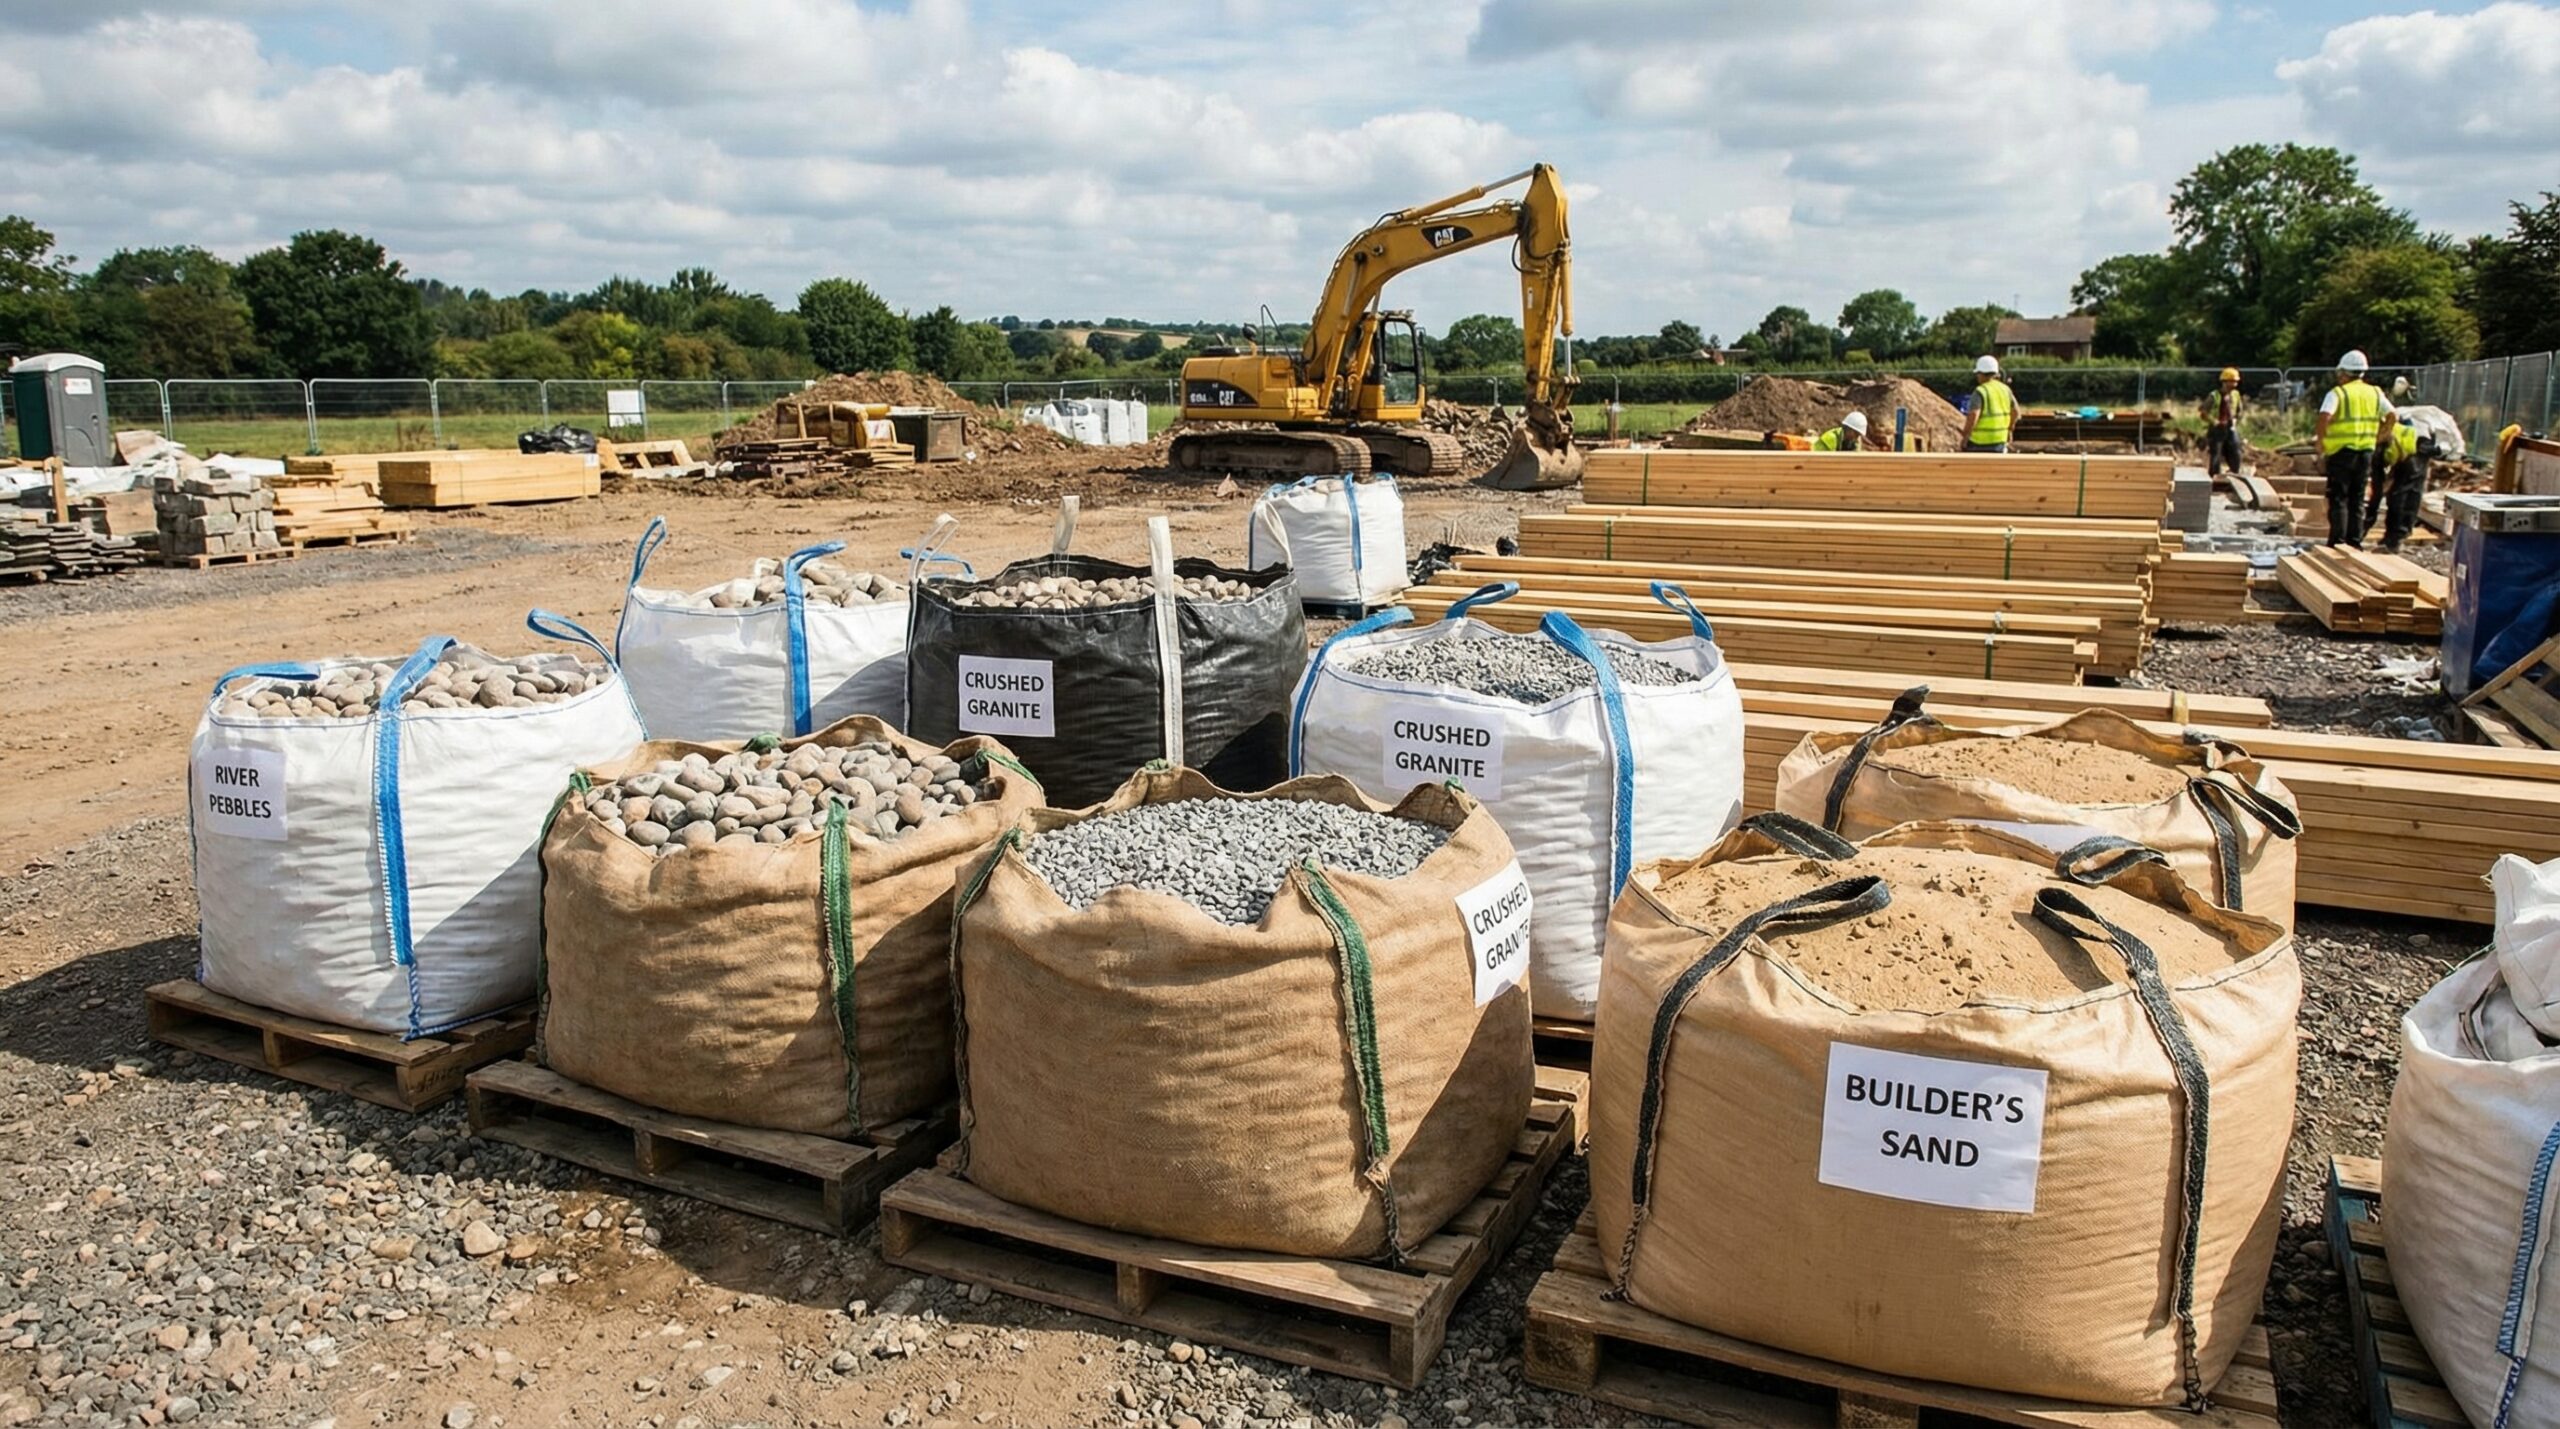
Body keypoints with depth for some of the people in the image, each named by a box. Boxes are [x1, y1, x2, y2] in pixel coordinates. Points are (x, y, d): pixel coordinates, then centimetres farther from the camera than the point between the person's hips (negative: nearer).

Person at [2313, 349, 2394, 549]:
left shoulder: (2337, 393, -8)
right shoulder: (2375, 393, 10)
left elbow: (2324, 417, -21)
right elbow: (2391, 416, 7)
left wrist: (2321, 447, -13)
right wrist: (2378, 438, 15)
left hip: (2341, 452, -5)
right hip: (2366, 452, 5)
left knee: (2338, 499, 0)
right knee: (2357, 500, 12)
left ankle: (2338, 543, -3)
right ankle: (2355, 542, 14)